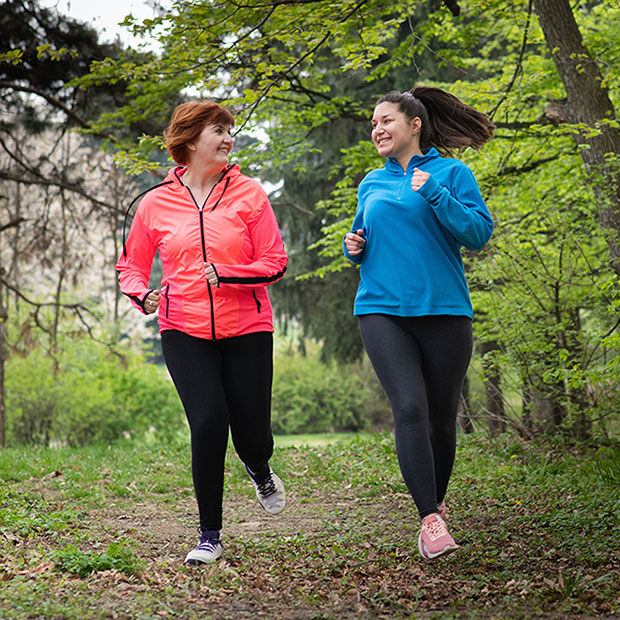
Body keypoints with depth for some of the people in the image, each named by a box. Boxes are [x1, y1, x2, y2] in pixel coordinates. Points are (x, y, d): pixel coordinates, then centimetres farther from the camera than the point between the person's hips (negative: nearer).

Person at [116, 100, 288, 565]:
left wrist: (228, 275, -19)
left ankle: (260, 471, 42)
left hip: (247, 329, 0)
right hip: (184, 331, 0)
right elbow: (131, 265, 13)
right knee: (209, 425, -13)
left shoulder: (248, 193, 0)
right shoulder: (156, 203, 3)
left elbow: (275, 262, -2)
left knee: (252, 434, 1)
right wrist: (143, 295, -9)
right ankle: (210, 535, 4)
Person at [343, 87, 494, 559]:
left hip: (443, 309, -2)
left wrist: (434, 195, -14)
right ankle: (430, 520, -19)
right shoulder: (372, 184, 17)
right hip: (382, 310, 2)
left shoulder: (450, 173, 5)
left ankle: (437, 504, 27)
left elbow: (479, 233, -5)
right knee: (410, 408, -16)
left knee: (442, 418, 4)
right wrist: (355, 248, 6)